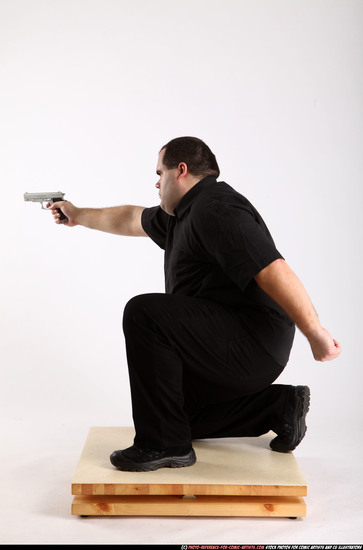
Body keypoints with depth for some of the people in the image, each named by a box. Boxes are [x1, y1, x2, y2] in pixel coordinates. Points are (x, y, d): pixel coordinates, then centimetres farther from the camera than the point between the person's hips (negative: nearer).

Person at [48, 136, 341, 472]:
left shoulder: (216, 209, -17)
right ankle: (278, 406, 18)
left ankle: (165, 444, -15)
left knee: (143, 313, -22)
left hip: (253, 344, -11)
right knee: (177, 411, 21)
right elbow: (132, 219, 32)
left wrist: (315, 333, -30)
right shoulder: (184, 212, 16)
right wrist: (79, 216, 42)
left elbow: (274, 271, -26)